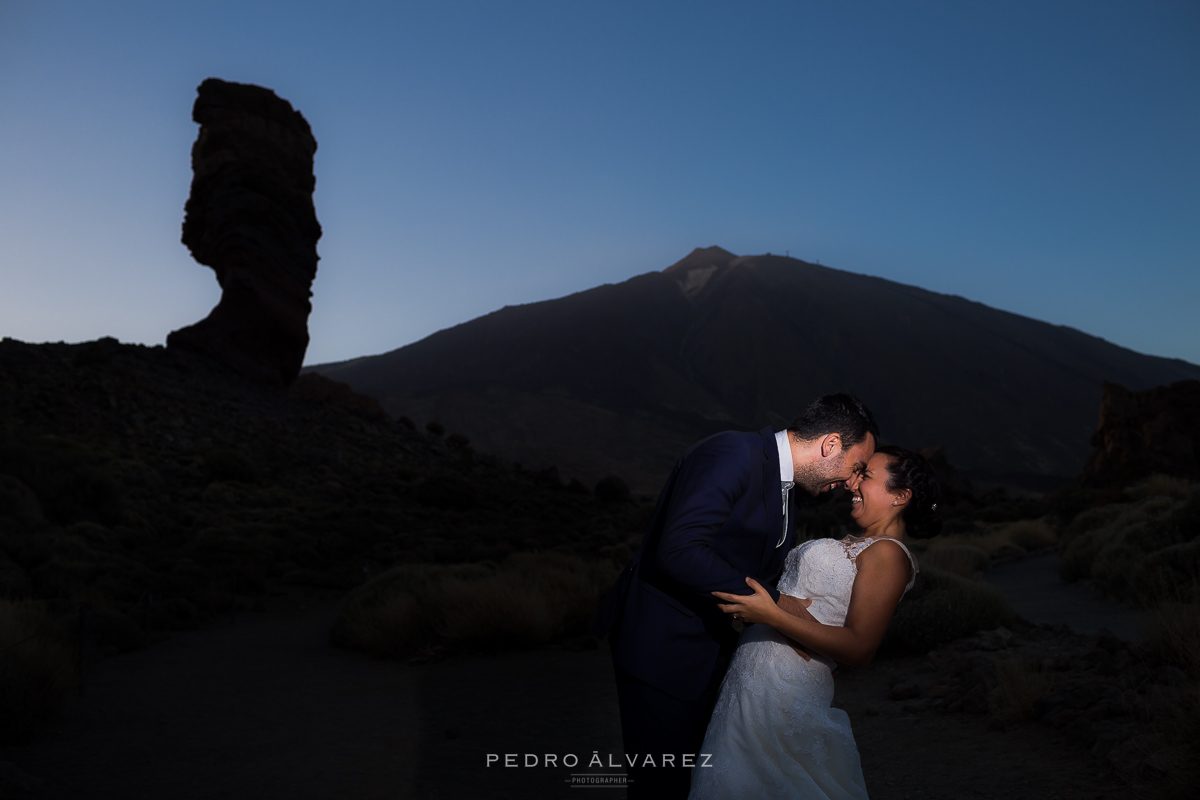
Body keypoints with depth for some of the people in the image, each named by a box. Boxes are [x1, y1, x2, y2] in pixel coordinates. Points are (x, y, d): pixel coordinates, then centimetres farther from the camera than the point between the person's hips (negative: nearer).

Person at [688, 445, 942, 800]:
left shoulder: (887, 554, -13)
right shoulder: (857, 545, 17)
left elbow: (859, 649, -19)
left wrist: (772, 615, -23)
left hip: (783, 688, -9)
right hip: (755, 678, 9)